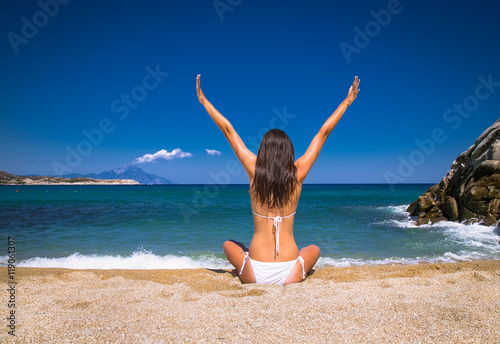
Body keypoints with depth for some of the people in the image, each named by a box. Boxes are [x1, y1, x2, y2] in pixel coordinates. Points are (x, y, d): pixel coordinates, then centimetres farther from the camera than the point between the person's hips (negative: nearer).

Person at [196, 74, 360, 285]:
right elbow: (324, 133, 4)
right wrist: (347, 102, 15)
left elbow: (228, 130, 3)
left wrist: (204, 101, 13)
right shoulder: (297, 174, -6)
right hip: (288, 273, 0)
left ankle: (247, 276, 21)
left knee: (229, 245, 31)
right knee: (314, 249, 32)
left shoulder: (254, 171, -7)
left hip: (255, 274, 0)